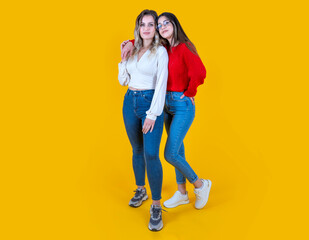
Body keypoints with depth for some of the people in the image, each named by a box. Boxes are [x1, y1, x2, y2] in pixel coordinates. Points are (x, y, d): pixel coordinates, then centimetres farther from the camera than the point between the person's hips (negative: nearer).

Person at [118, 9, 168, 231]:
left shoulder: (160, 51, -5)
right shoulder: (133, 50, 11)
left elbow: (161, 84, -11)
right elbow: (123, 80, 14)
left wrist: (152, 114, -17)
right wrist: (124, 58, 3)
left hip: (151, 103, -6)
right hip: (130, 102, 6)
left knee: (151, 154, -14)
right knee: (137, 150, 16)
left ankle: (156, 207, -4)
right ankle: (141, 190, 36)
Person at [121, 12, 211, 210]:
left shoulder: (185, 47, -15)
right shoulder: (164, 49, 8)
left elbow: (199, 73, -30)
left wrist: (189, 93, -16)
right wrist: (131, 43, 2)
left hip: (183, 105, -8)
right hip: (167, 104, 8)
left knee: (170, 154, -9)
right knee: (177, 151, 15)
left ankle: (201, 185, 14)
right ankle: (182, 194, 30)